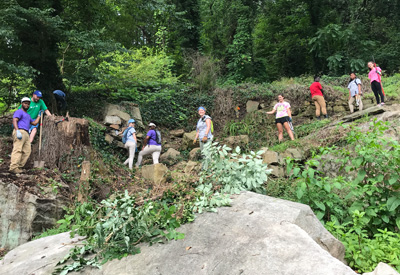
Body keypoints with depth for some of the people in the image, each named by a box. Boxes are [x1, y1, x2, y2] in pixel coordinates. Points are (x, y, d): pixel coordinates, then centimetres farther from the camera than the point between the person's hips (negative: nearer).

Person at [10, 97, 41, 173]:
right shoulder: (19, 111, 3)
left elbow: (34, 123, 33)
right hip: (20, 132, -9)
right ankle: (13, 168, -23)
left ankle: (19, 167, 0)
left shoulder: (28, 115, 32)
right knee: (17, 150, -17)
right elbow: (14, 121, -11)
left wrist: (39, 115, 36)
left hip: (26, 134, 9)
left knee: (27, 151, 1)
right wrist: (17, 131, -24)